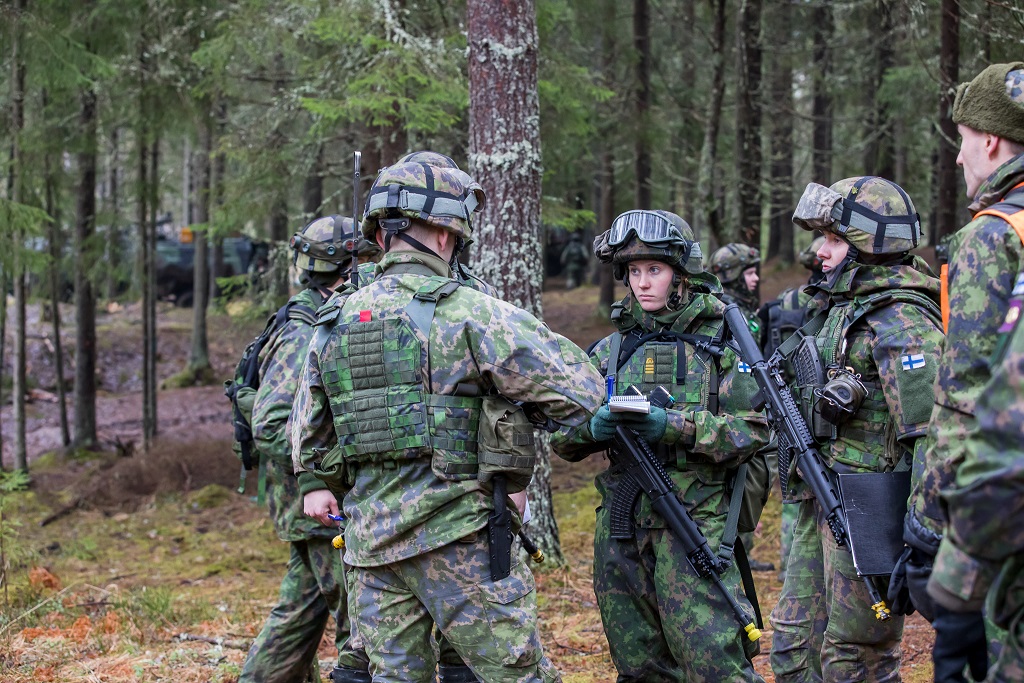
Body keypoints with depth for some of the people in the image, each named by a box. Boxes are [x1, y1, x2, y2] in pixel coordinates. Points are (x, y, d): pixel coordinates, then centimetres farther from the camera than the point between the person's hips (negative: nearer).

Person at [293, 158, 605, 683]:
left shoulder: (333, 324, 9)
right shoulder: (468, 313, -9)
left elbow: (310, 446, 17)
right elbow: (581, 395, -9)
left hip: (371, 538, 6)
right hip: (458, 537, -6)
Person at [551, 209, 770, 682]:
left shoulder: (722, 341, 1)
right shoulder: (612, 349, 12)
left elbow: (752, 431, -7)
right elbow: (563, 438, 10)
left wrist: (677, 427, -20)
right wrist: (593, 428, -13)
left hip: (694, 523, -5)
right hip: (621, 529, 5)